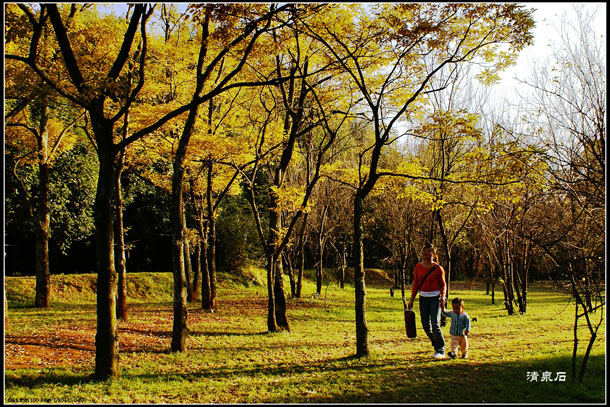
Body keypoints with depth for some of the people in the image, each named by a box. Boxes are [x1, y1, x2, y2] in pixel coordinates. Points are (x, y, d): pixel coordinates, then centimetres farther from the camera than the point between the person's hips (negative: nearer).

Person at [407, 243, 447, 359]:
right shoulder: (418, 267, 4)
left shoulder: (438, 268, -7)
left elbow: (443, 284, 1)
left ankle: (441, 350, 4)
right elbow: (416, 284, 10)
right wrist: (411, 299, 9)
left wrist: (443, 297, -13)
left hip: (435, 298, -4)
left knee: (435, 324, -11)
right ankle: (436, 345, 28)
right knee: (426, 325, 5)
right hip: (423, 298, 4)